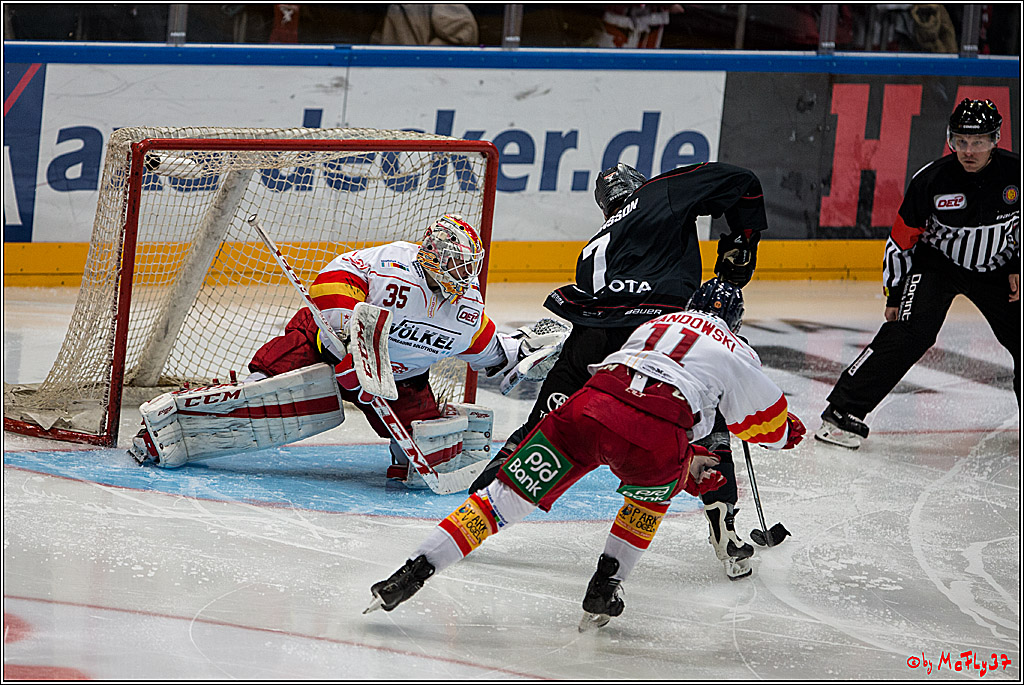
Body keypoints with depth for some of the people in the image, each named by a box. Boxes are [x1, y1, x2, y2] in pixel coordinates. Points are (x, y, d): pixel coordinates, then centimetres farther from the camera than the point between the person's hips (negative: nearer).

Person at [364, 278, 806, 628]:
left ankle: (411, 574, -6)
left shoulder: (653, 326, 38)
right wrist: (786, 432, 57)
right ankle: (604, 589, 22)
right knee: (653, 491, 33)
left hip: (589, 407, 2)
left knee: (507, 498, 6)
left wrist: (688, 460, 53)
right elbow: (767, 421, 34)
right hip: (656, 436, -2)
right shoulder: (737, 354, 24)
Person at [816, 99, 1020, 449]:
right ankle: (843, 411, -19)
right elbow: (902, 239, -9)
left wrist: (1018, 269, -2)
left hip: (995, 270, 3)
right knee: (909, 334, -21)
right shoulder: (931, 179, -20)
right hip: (936, 263, -3)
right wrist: (894, 294, -7)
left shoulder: (1014, 172, -15)